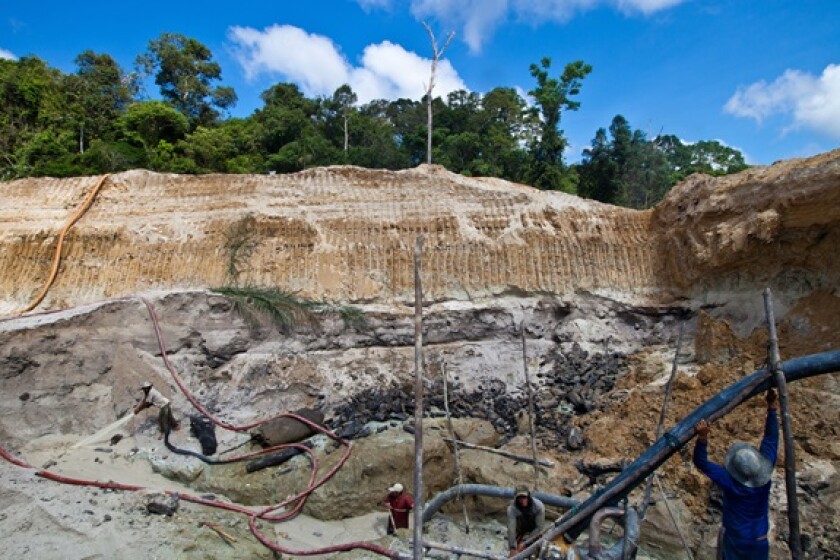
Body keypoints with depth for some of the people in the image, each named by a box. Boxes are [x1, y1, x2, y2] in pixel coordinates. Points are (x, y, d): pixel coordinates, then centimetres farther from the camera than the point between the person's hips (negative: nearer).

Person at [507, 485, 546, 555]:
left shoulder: (539, 506, -32)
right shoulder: (512, 508, -33)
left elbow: (539, 527, -26)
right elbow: (511, 529, -36)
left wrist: (525, 542, -29)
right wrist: (512, 548, -43)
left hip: (534, 530, -2)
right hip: (520, 529, 2)